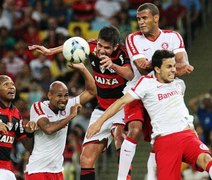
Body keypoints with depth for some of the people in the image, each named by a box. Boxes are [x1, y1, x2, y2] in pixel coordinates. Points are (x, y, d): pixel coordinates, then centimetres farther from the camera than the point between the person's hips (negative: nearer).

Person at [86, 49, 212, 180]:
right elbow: (122, 102, -2)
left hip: (186, 134, 3)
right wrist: (100, 121, -5)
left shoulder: (179, 83, 16)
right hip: (164, 140, -3)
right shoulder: (146, 82, 0)